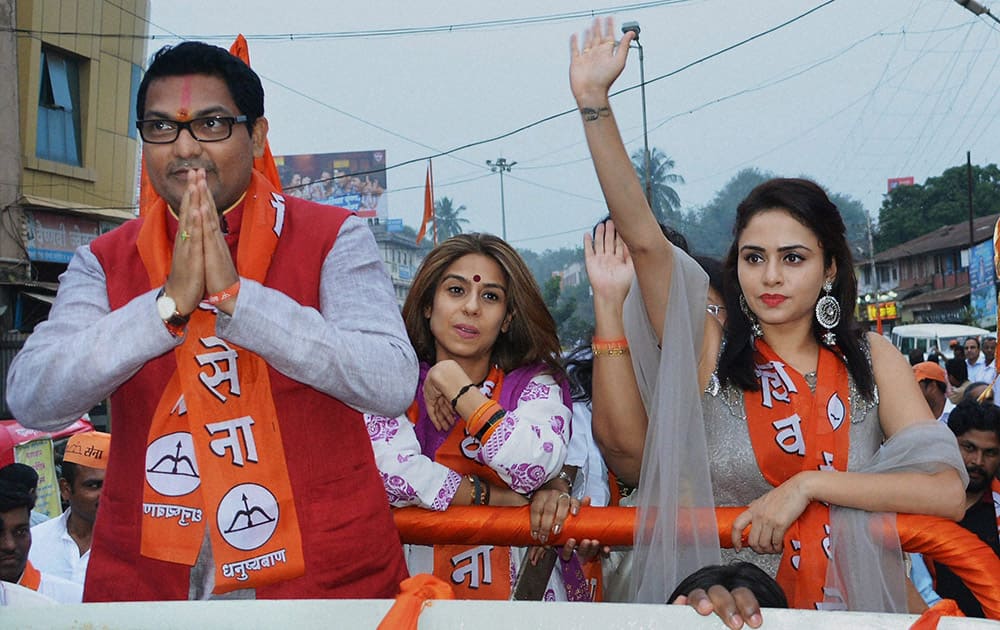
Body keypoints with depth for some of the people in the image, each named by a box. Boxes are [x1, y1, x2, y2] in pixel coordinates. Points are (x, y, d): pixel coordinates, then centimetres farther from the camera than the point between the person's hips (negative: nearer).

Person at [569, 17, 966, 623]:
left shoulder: (871, 360, 3)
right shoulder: (711, 352, -1)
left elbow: (948, 492, -6)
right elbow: (644, 239, -12)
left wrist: (808, 486, -13)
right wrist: (594, 101, -18)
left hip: (849, 603, 2)